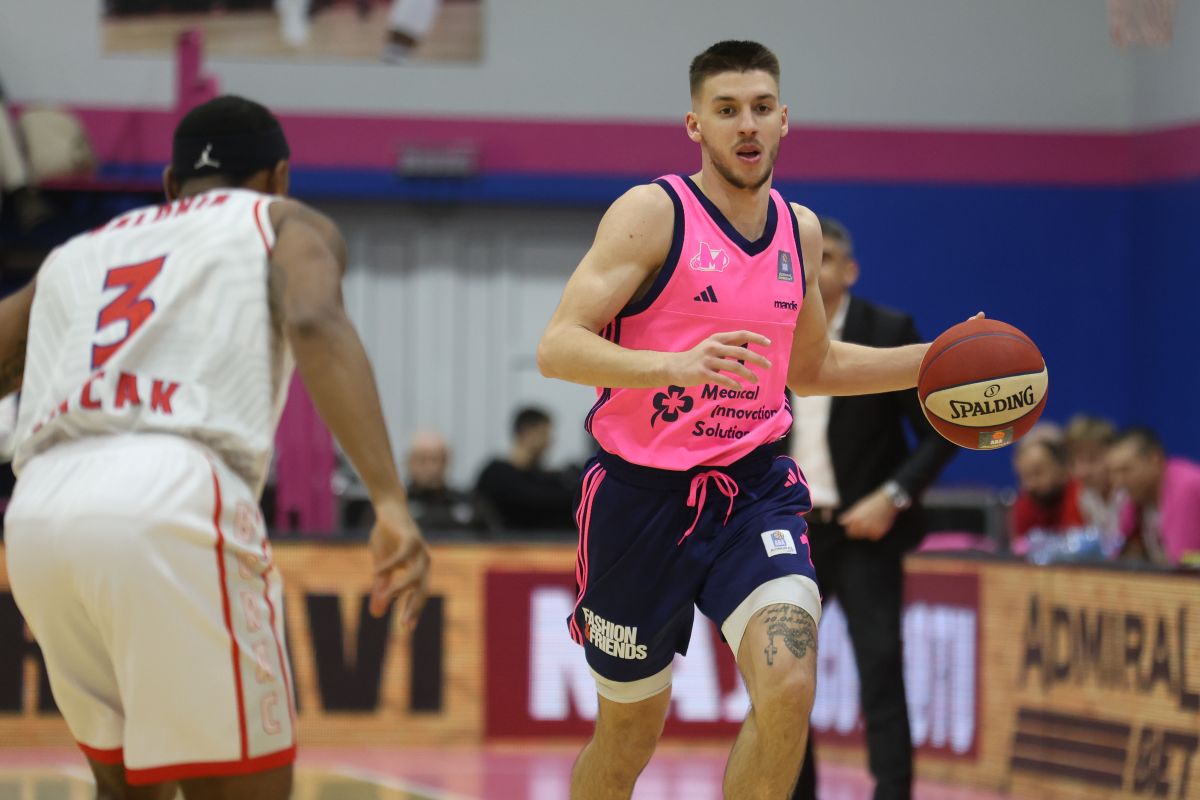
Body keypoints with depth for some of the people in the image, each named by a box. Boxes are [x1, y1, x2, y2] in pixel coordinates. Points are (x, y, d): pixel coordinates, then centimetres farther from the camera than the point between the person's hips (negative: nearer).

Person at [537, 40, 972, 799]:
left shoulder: (800, 230, 9)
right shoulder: (652, 214, -10)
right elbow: (557, 347, -19)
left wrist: (933, 361, 14)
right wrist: (679, 366, -35)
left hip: (754, 487, 3)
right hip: (643, 493, -3)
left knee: (789, 688, -21)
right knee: (632, 729, 10)